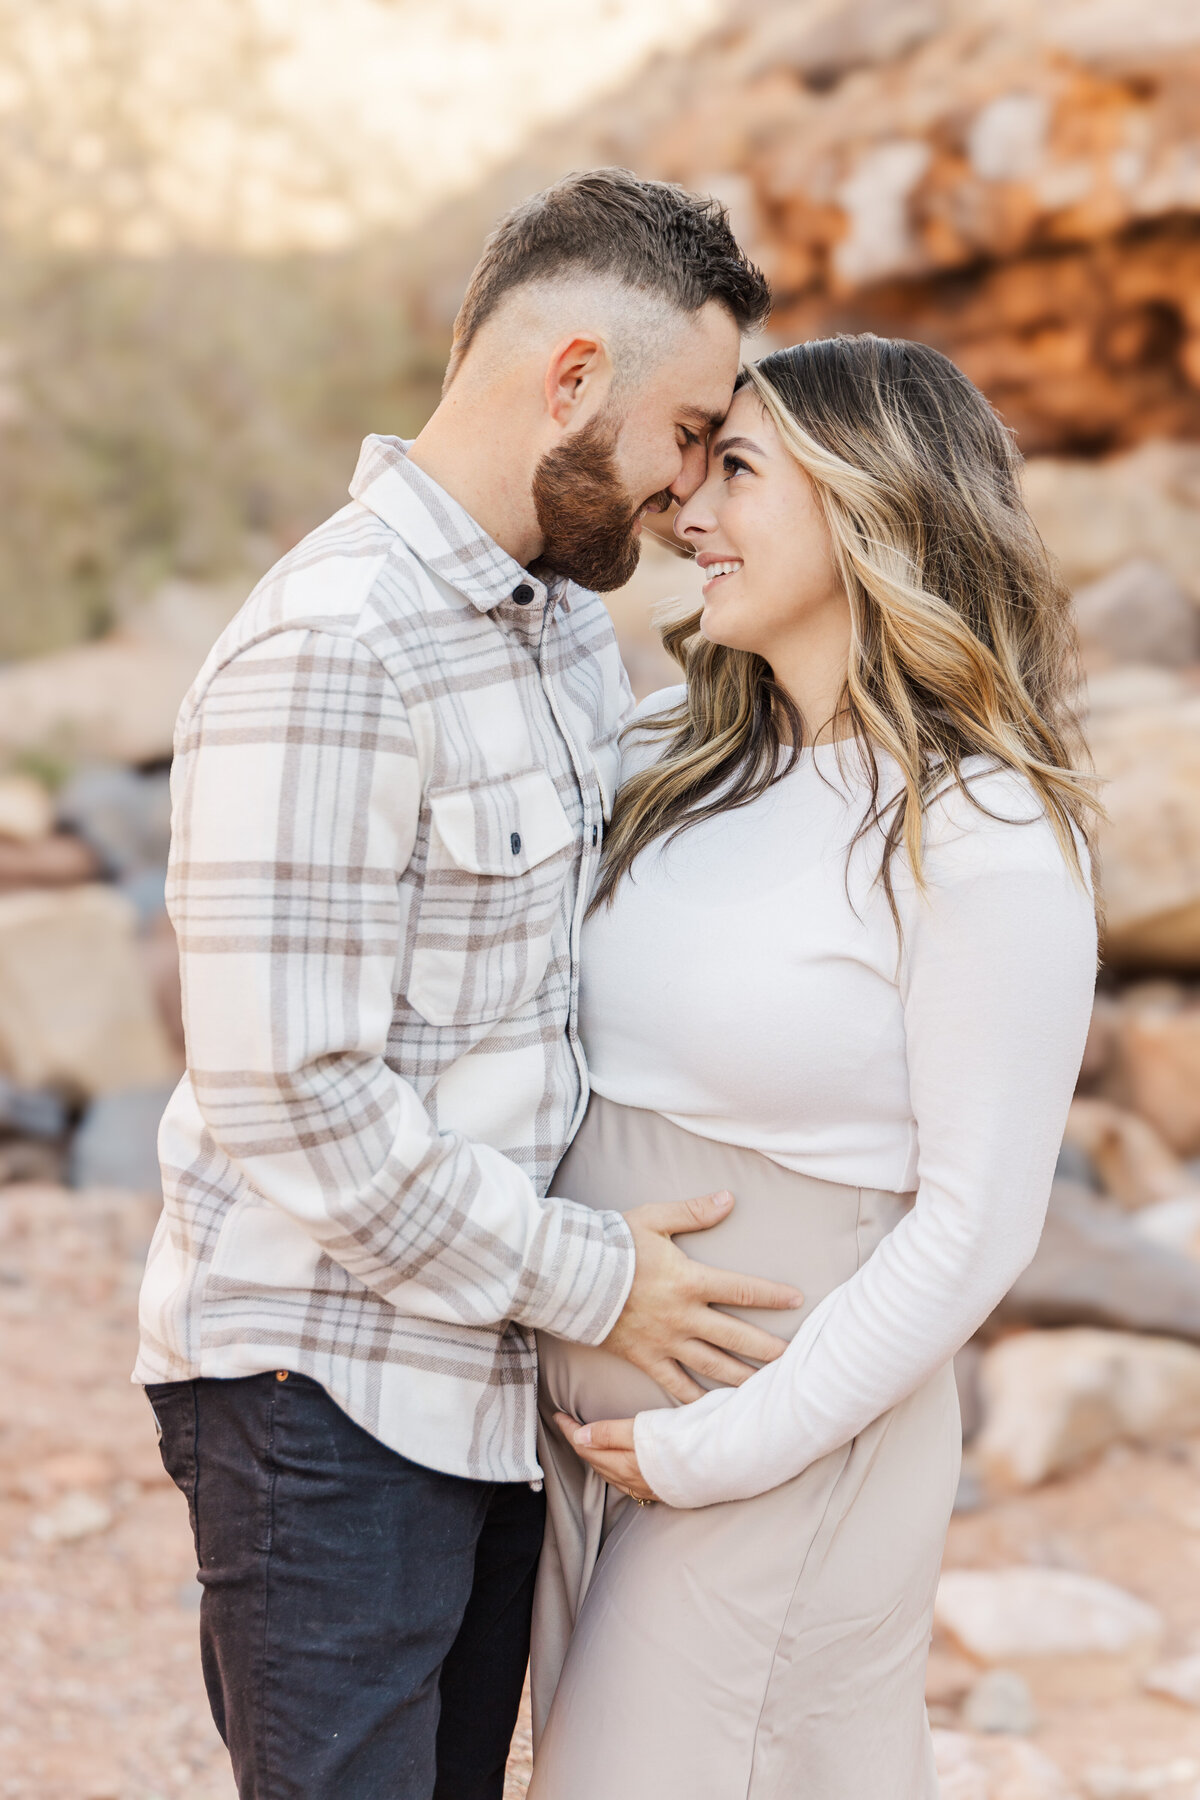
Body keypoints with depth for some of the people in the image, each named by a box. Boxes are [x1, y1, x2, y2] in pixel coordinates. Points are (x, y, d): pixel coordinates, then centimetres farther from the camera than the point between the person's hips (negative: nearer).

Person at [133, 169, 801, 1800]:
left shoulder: (568, 617, 9)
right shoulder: (326, 656, -22)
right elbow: (295, 1101, -24)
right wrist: (587, 1278, -15)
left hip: (491, 1377, 9)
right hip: (329, 1401, -8)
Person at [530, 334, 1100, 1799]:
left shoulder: (985, 839, -17)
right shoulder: (676, 763, 2)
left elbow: (976, 1226, -16)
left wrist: (718, 1448, -14)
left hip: (791, 1442, -6)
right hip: (586, 1405, 7)